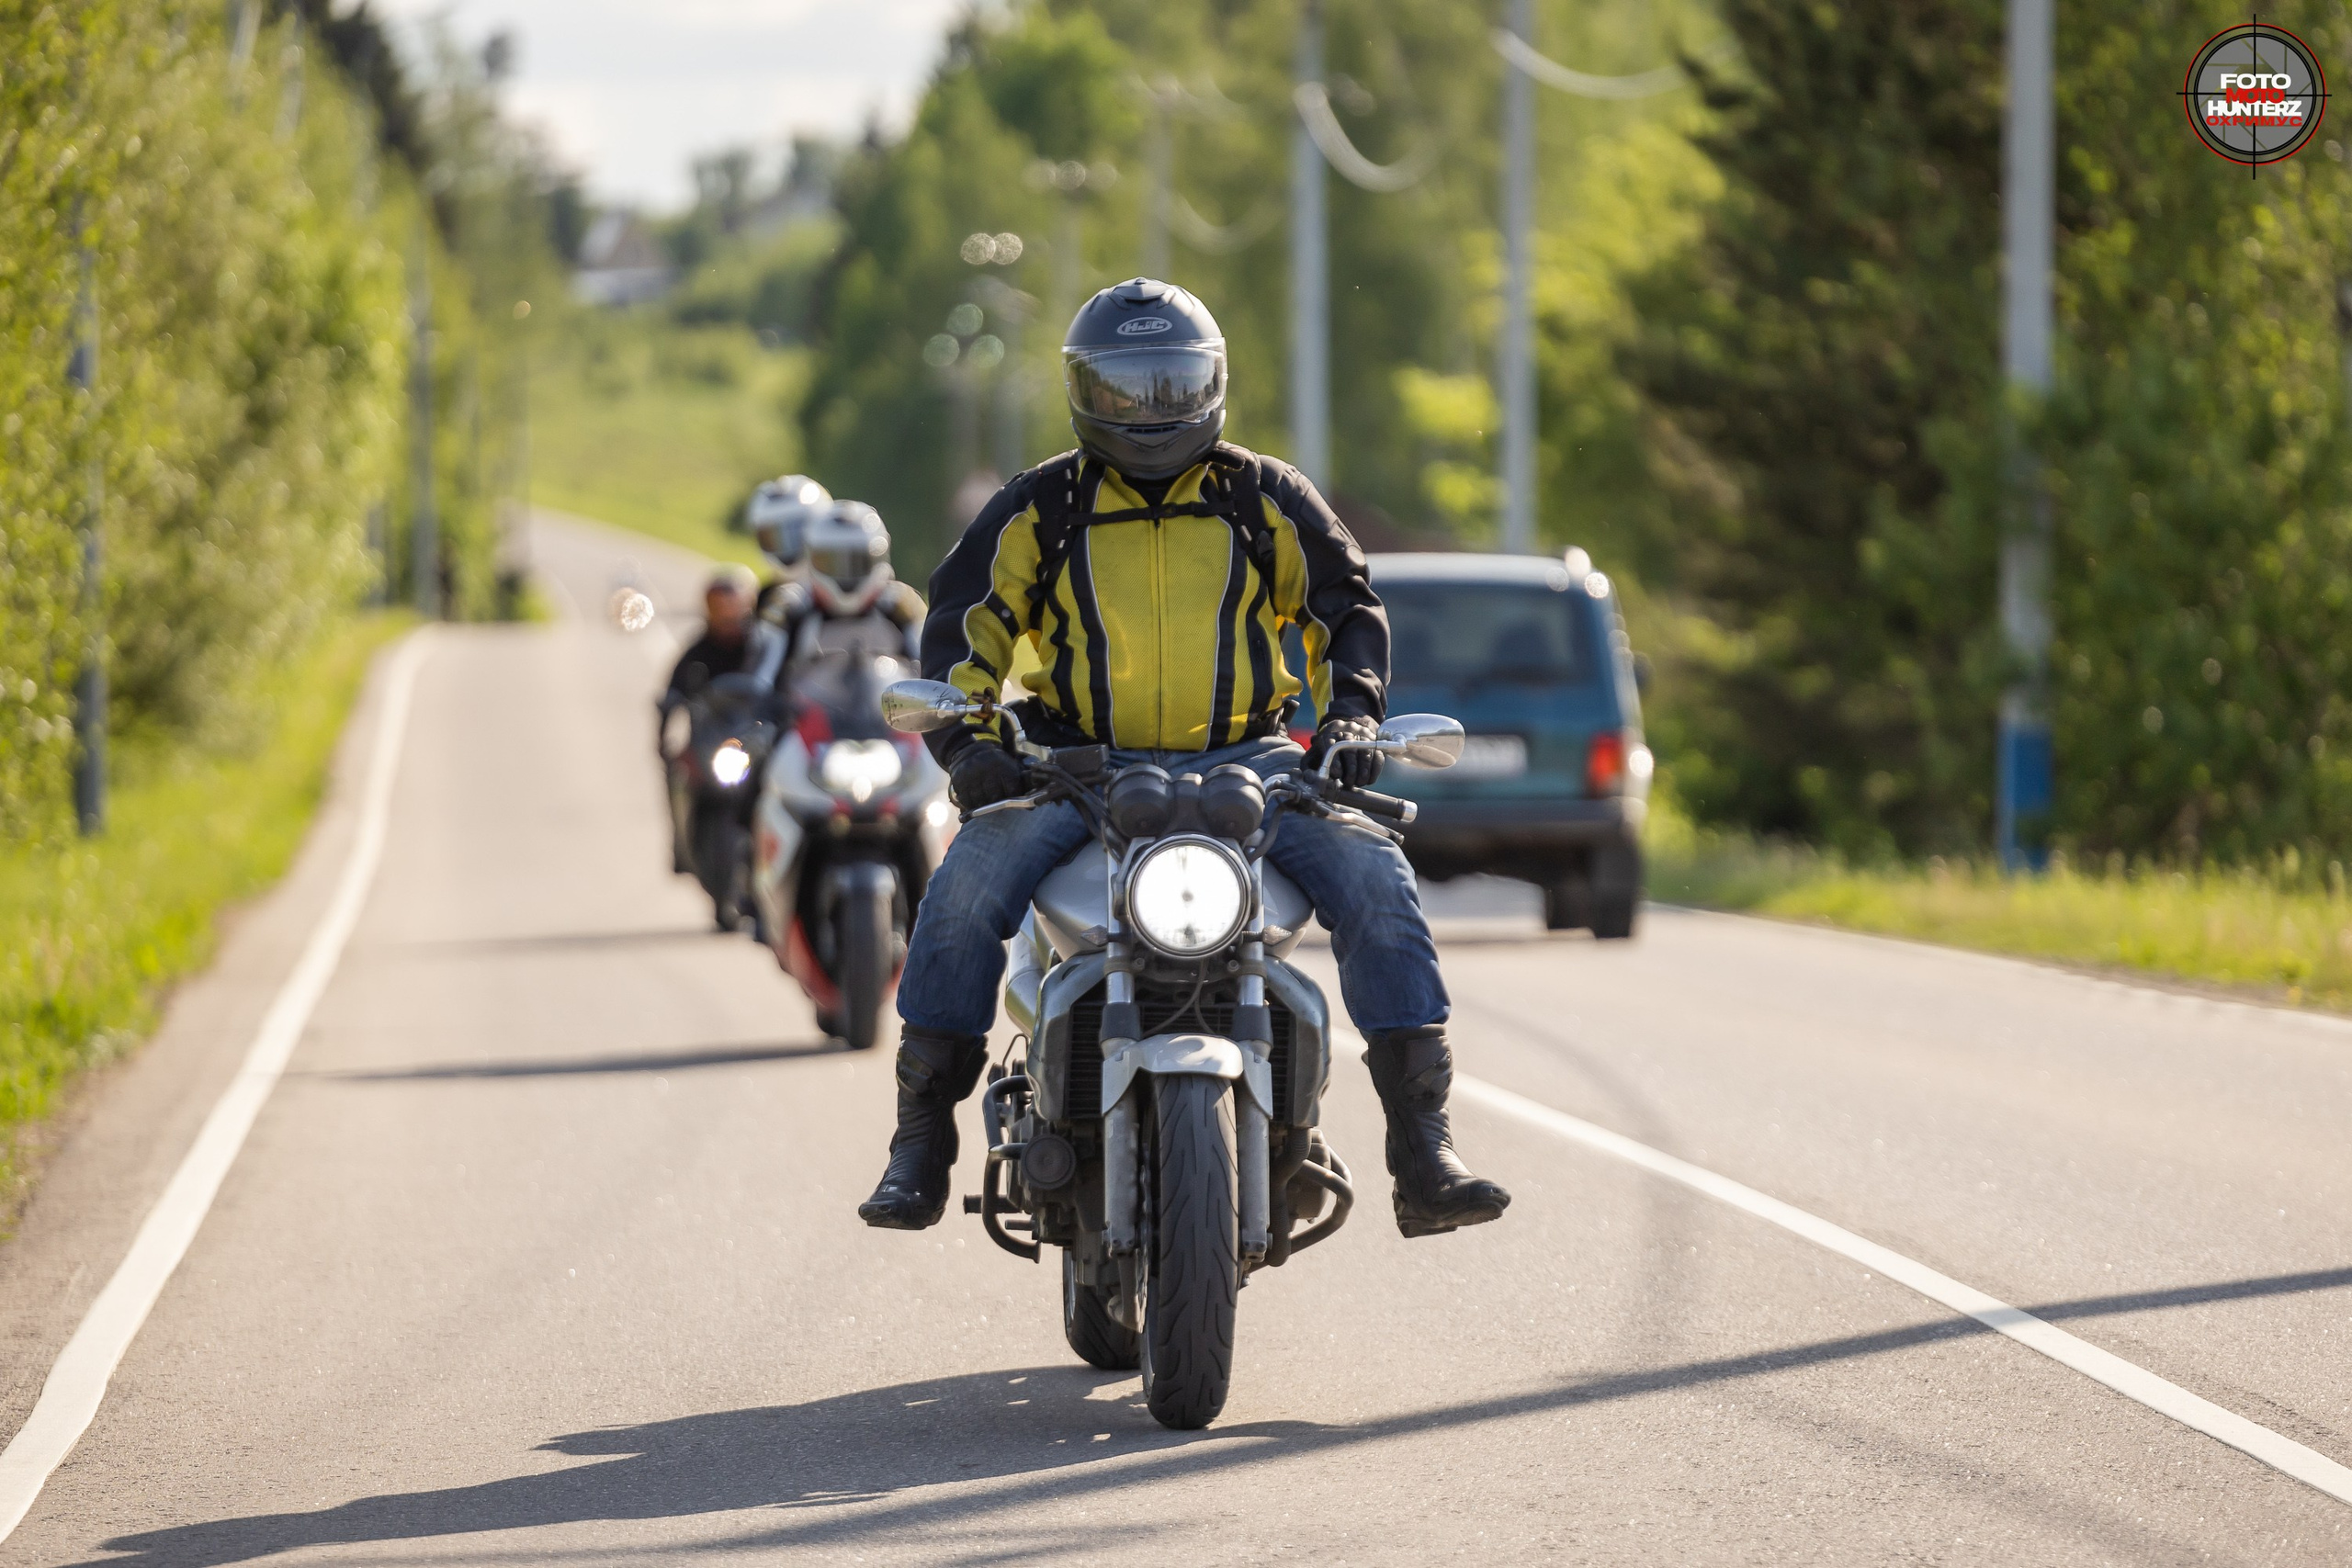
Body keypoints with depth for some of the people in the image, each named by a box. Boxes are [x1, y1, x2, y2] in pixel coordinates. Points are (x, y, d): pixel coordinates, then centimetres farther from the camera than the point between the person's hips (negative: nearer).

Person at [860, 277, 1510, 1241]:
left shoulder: (1266, 500, 10)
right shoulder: (1038, 509, 9)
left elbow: (1346, 607, 12)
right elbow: (962, 621, 5)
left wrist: (1350, 716, -7)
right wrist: (967, 739, -13)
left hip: (1245, 762, 0)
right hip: (1081, 767, 0)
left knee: (1372, 877, -24)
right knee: (970, 881, -28)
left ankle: (1423, 1145, -23)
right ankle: (921, 1142, -19)